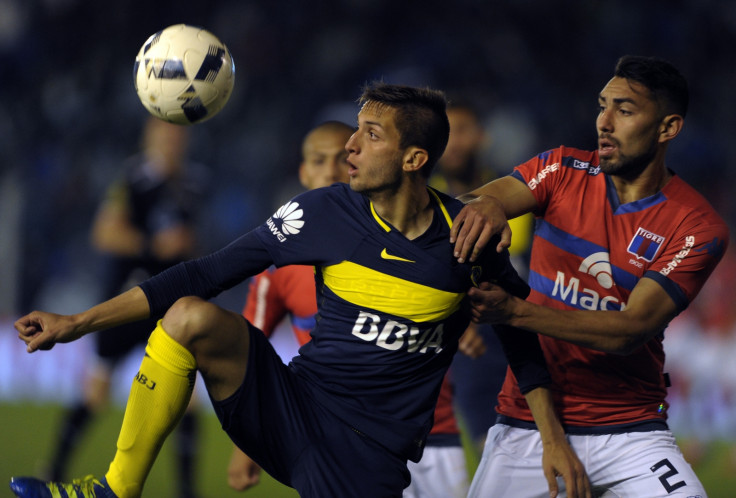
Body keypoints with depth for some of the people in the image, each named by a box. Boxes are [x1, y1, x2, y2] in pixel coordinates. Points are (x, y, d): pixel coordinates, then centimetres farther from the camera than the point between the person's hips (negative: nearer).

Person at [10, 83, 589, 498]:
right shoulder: (325, 213, -3)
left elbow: (520, 327, 11)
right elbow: (206, 275, 0)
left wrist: (554, 437, 9)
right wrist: (77, 324, -1)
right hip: (293, 408, 2)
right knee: (191, 316, -23)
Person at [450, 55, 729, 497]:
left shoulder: (699, 227, -7)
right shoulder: (563, 171, 4)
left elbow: (631, 329, -16)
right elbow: (476, 203, -11)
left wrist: (515, 311, -28)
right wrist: (486, 205, -37)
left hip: (630, 433, -2)